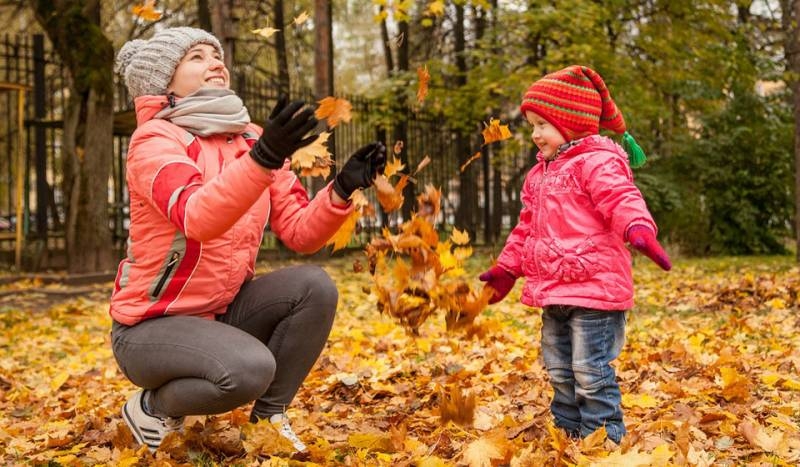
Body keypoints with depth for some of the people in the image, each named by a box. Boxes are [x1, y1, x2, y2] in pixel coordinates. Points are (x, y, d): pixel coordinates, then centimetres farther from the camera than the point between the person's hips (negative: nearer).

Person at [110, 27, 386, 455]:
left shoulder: (252, 140, 3)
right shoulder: (155, 139, -15)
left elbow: (300, 233, -3)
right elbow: (197, 219, -35)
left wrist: (342, 189, -21)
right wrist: (262, 159, -48)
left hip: (221, 312, 6)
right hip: (149, 326, -6)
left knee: (314, 286, -16)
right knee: (250, 368, -31)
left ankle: (269, 417, 0)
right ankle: (152, 407, 0)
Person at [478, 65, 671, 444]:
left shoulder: (597, 163, -11)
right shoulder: (539, 175, 17)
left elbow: (623, 200, -27)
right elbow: (526, 229, 25)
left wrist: (639, 230, -47)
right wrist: (505, 269, 27)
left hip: (593, 287, -9)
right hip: (553, 292, 9)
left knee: (591, 374, -5)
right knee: (560, 373, 18)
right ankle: (568, 435, 31)